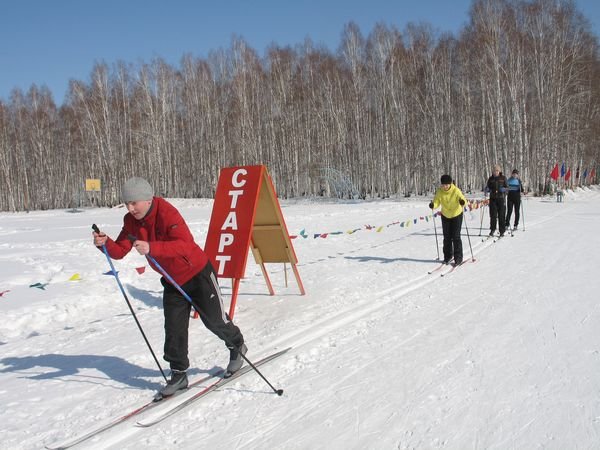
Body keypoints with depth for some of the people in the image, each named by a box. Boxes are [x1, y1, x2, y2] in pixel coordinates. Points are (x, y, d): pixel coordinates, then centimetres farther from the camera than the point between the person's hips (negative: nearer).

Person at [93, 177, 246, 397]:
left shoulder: (167, 213, -28)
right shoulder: (131, 221, -5)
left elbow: (185, 244, -42)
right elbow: (119, 251, -6)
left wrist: (151, 248, -53)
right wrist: (105, 242, -28)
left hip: (198, 273, -6)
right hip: (172, 281, 6)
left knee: (215, 320, 6)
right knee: (174, 327, 1)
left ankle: (237, 346, 34)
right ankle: (178, 374, 15)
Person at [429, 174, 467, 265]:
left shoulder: (456, 191, -25)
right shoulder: (439, 191, -17)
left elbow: (463, 200, -31)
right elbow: (436, 201, -16)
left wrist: (462, 202, -54)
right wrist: (433, 205, -39)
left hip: (457, 215, -3)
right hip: (445, 216, 4)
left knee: (456, 237, -7)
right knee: (447, 237, 10)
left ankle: (458, 258, 2)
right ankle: (448, 256, 24)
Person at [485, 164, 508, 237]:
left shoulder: (503, 178, 4)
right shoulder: (491, 179, 8)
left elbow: (507, 187, 5)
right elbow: (487, 188, 15)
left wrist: (503, 189, -17)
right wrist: (487, 189, -8)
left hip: (501, 198, -1)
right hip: (493, 198, 1)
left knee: (501, 215, -2)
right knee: (493, 215, -3)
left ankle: (502, 231, 5)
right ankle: (492, 229, 9)